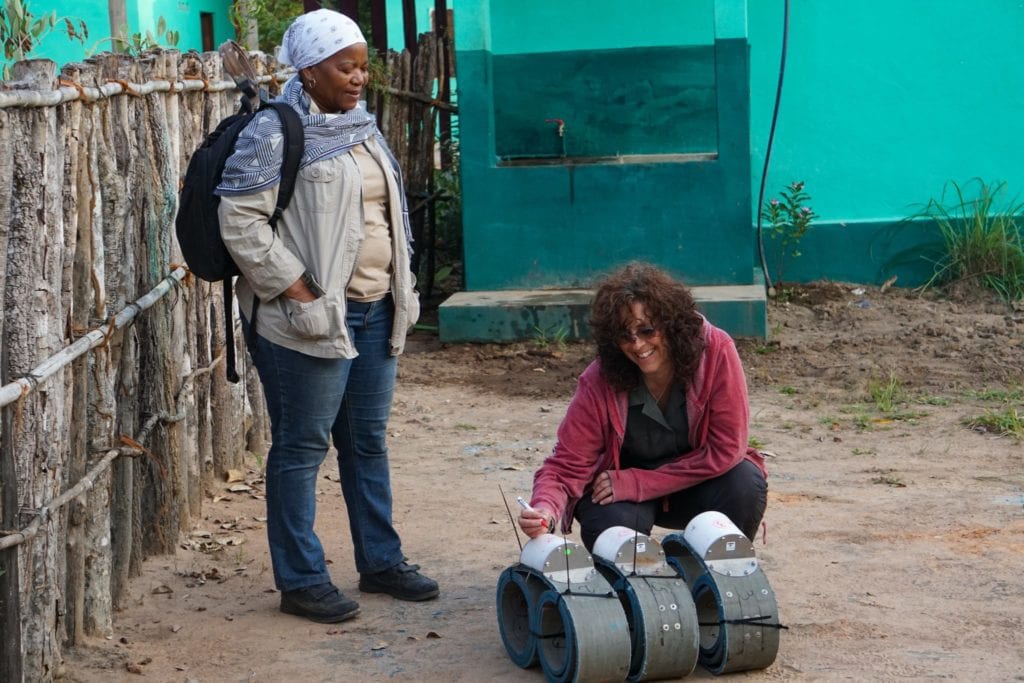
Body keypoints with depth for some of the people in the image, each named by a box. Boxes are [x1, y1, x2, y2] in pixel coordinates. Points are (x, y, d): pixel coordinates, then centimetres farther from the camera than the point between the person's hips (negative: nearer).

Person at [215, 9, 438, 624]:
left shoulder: (360, 126, 13)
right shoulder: (274, 132, -12)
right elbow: (240, 220, -18)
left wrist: (401, 292, 15)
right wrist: (300, 294, -18)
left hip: (374, 312, 8)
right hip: (312, 318, -8)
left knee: (368, 441, 16)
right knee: (302, 448, 1)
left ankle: (381, 562, 27)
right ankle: (301, 581, 10)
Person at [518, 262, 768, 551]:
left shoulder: (715, 351, -24)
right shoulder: (599, 383, -22)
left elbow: (726, 449, -22)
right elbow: (566, 467, -20)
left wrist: (635, 483, -23)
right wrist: (546, 510, -44)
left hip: (693, 485, 0)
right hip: (619, 495, 0)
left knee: (746, 483, -30)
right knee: (611, 524, -31)